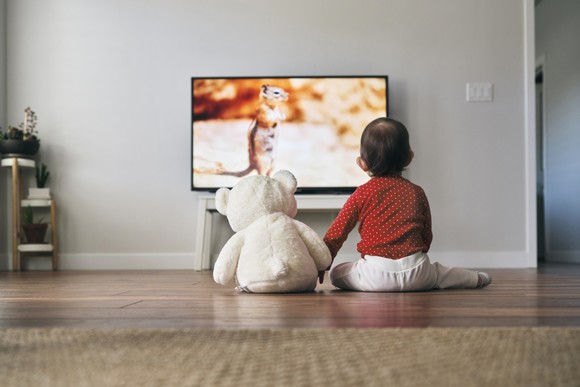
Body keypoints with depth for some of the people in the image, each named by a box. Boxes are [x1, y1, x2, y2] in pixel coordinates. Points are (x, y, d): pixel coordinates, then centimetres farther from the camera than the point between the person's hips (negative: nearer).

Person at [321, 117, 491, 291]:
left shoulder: (362, 194, 2)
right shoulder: (417, 192, 11)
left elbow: (337, 233, 1)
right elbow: (427, 235, 17)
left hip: (377, 275, -4)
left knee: (336, 273, 13)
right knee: (436, 272, 32)